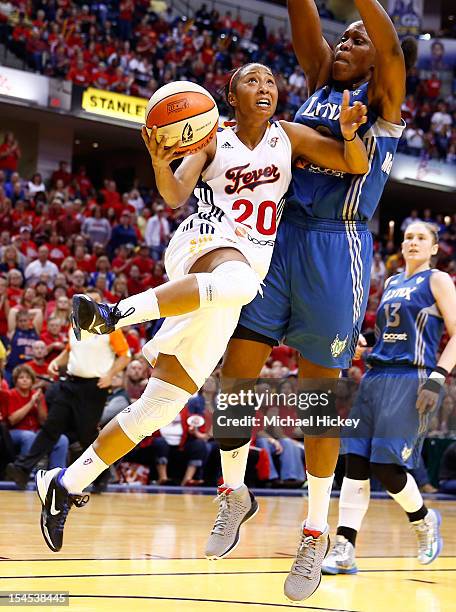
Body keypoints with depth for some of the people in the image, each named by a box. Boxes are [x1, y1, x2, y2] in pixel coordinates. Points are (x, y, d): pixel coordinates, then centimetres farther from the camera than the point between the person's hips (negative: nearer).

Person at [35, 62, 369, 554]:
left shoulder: (289, 136, 12)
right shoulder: (213, 141, 5)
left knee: (158, 407, -1)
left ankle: (66, 485, 7)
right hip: (205, 245, -3)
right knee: (238, 282, -45)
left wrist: (349, 133, -19)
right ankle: (115, 313, -40)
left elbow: (357, 165, 4)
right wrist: (160, 163, -31)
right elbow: (174, 196, -9)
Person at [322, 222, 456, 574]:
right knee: (356, 462, -3)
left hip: (412, 380, -6)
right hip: (377, 376, 6)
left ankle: (424, 520, 18)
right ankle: (344, 551, -2)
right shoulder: (391, 283, 20)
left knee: (386, 466, -11)